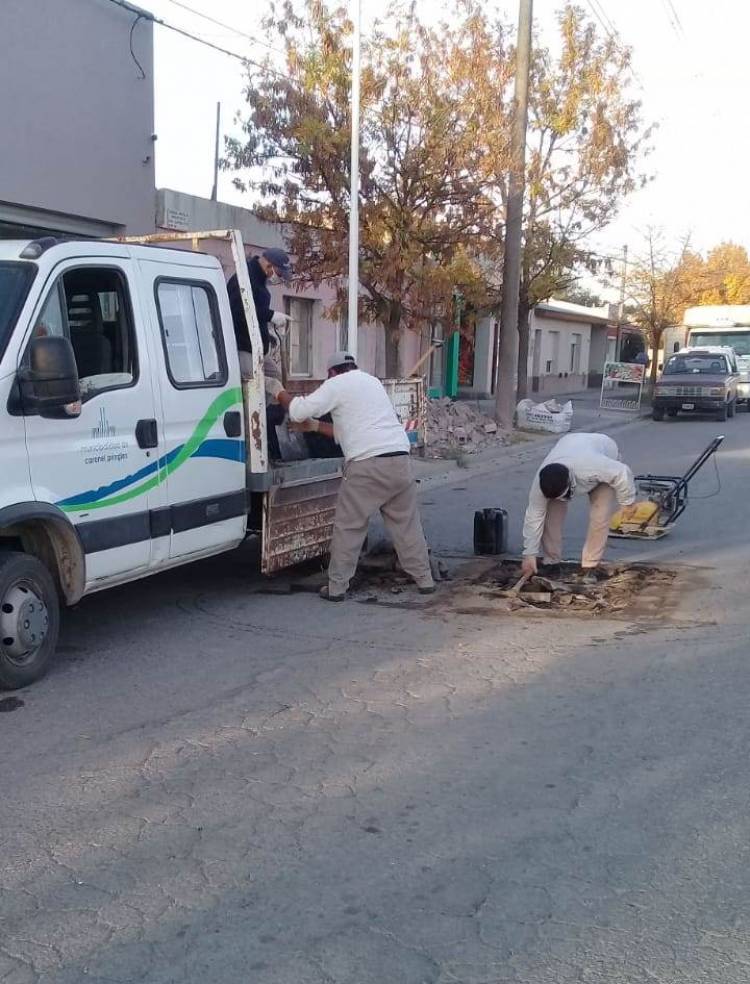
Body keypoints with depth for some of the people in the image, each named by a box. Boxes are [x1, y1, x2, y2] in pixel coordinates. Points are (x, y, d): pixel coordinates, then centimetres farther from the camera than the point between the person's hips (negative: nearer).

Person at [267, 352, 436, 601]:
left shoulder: (337, 384, 4)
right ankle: (425, 579, 19)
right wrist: (316, 427, 35)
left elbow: (299, 411, 1)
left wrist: (279, 392, 18)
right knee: (407, 524, 15)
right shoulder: (372, 382, 28)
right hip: (400, 460, 7)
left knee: (348, 527, 4)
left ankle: (336, 586, 8)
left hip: (368, 464, -6)